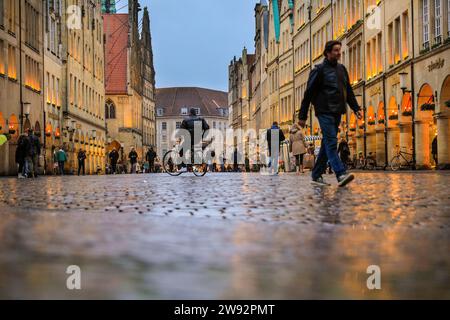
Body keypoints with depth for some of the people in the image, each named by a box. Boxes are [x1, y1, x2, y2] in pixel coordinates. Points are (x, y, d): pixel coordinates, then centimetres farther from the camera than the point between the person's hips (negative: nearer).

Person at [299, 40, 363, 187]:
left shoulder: (342, 69, 16)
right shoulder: (319, 70, -3)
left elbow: (349, 91, 23)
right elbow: (309, 93, -4)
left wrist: (356, 108, 13)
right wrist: (303, 116, -7)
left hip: (337, 113, 7)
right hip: (325, 112, -7)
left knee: (327, 143, 8)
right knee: (331, 142, -15)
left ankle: (317, 175, 14)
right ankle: (341, 174, -25)